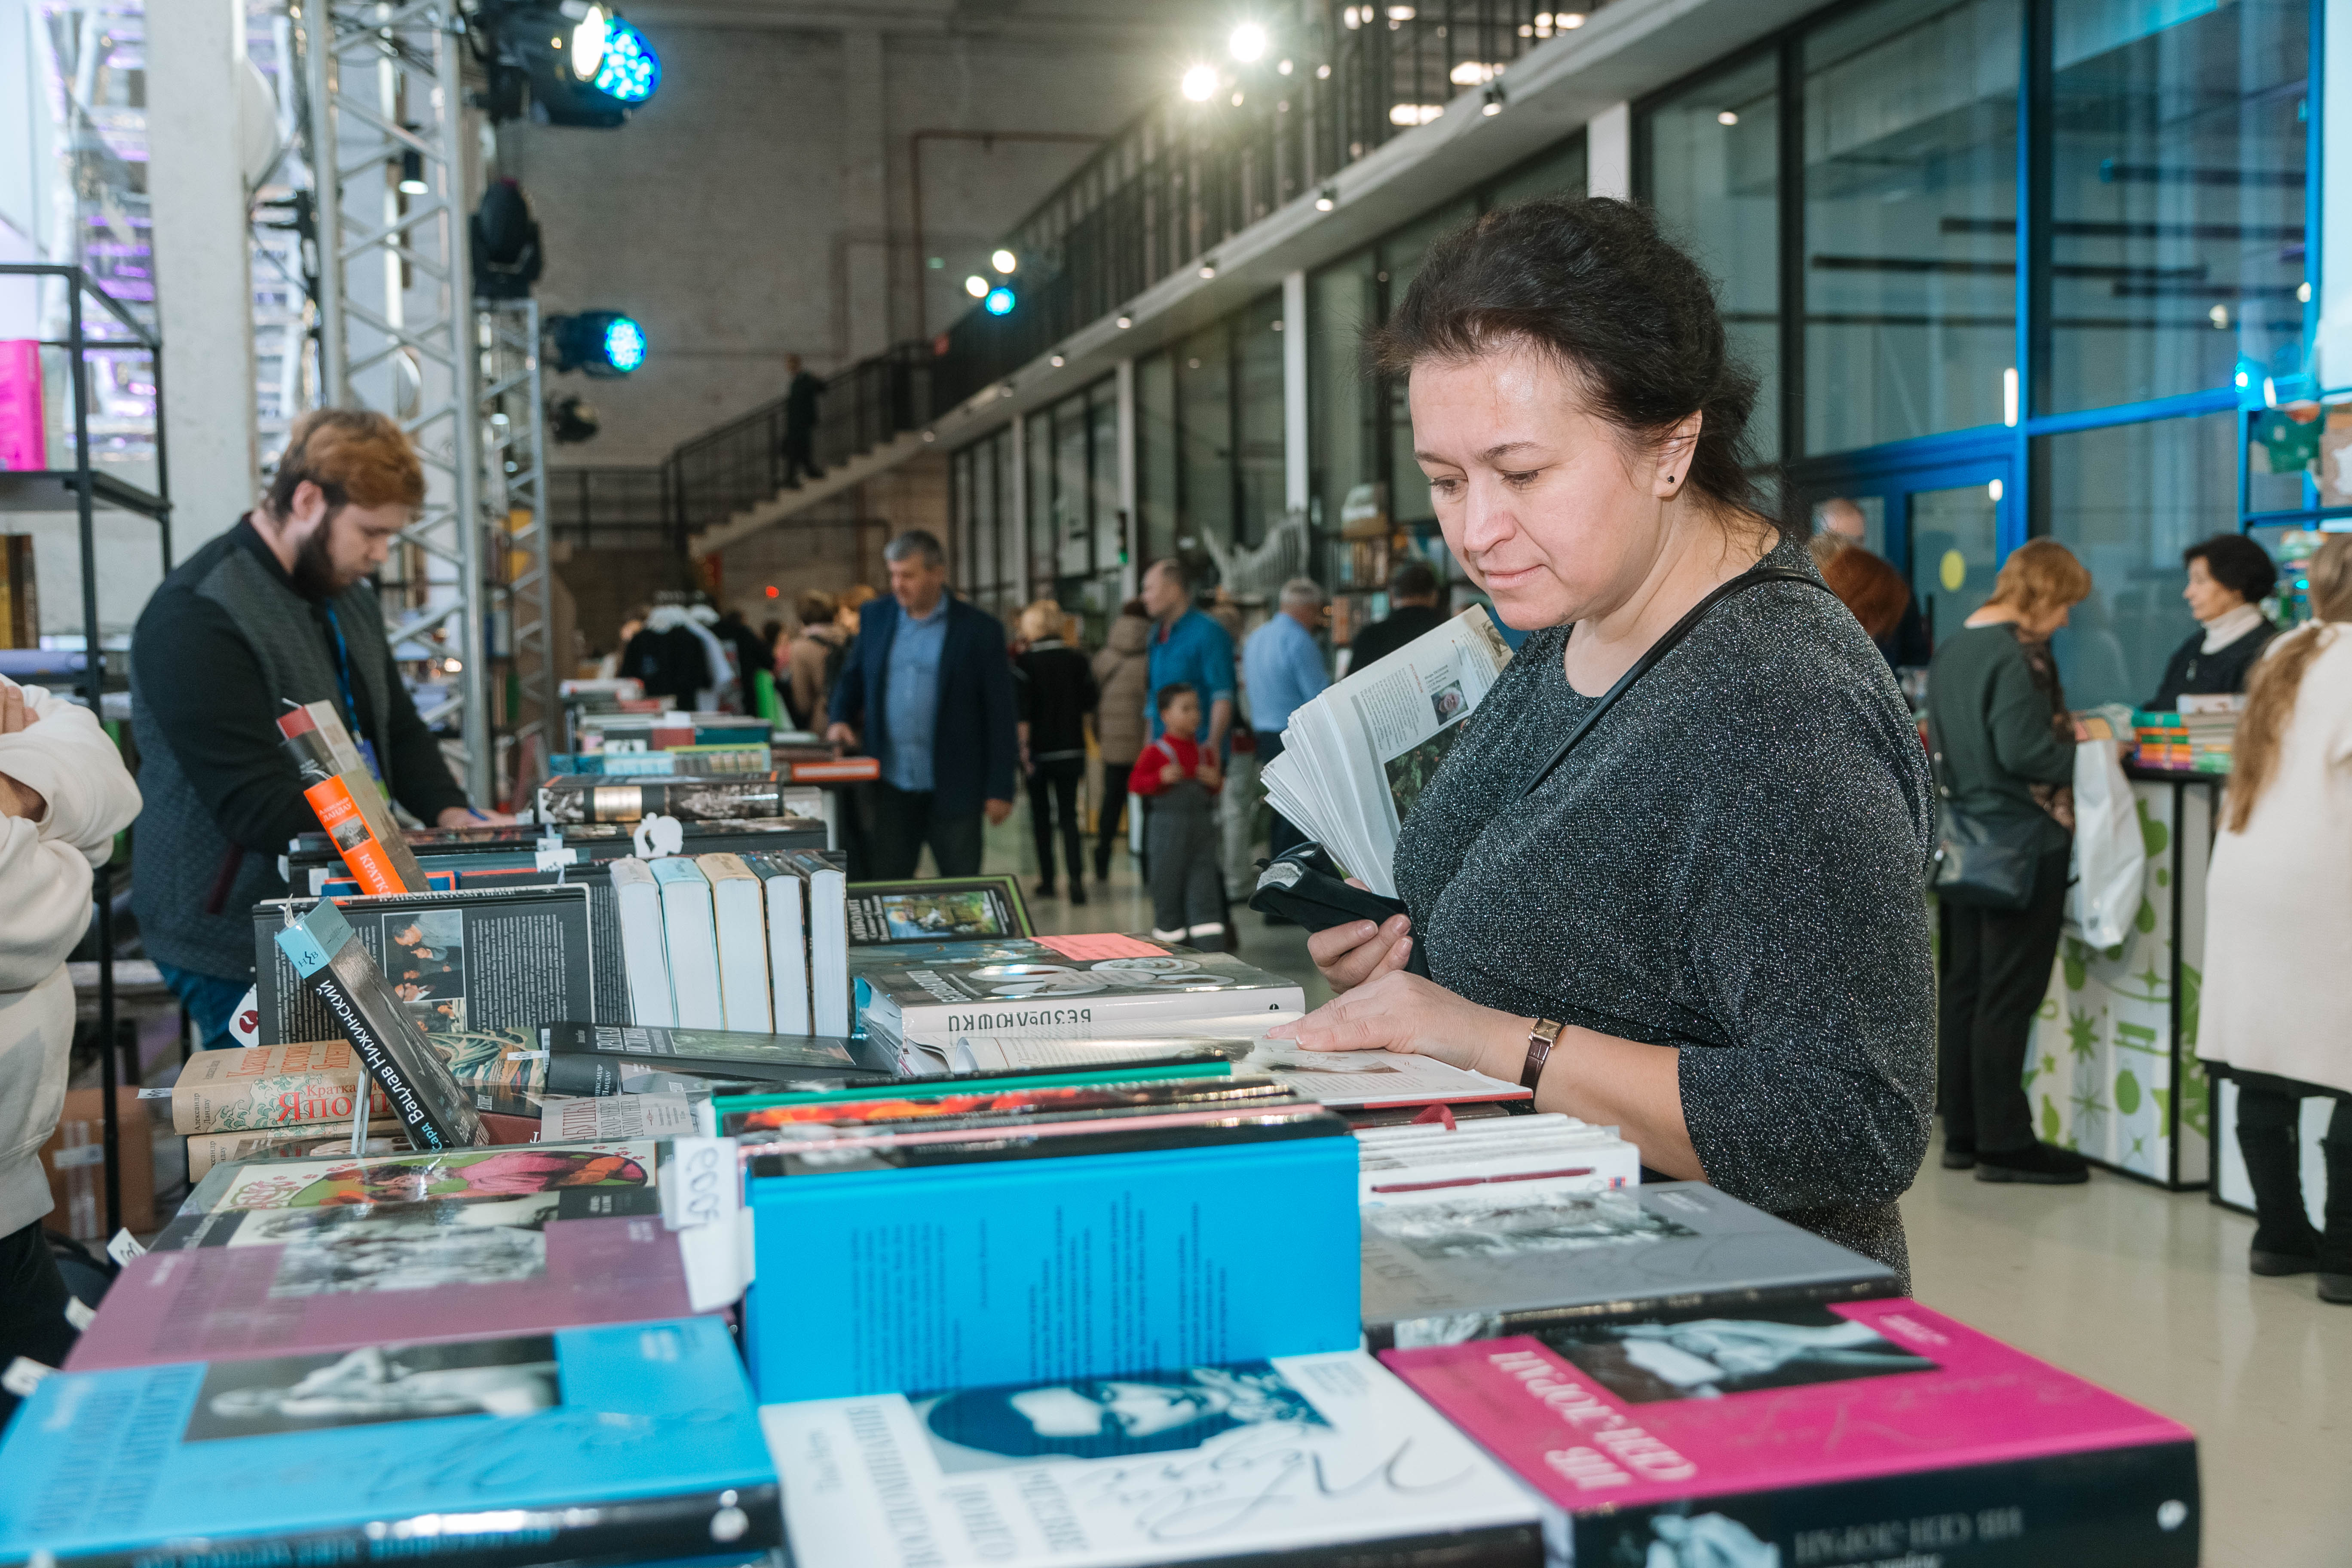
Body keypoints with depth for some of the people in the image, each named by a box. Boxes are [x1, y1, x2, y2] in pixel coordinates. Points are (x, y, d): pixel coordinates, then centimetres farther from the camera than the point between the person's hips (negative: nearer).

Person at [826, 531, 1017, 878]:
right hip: (890, 785, 3)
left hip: (953, 790, -3)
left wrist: (1000, 789, -6)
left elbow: (1000, 714, -2)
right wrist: (839, 718, -1)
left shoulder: (980, 629, -4)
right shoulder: (875, 618, 8)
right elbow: (852, 677, 21)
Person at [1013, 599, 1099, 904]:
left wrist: (1023, 747, -11)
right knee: (1070, 813, 5)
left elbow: (1023, 710, -14)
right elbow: (1091, 701, 6)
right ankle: (1076, 876, -13)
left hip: (1038, 749, -2)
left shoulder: (1025, 662, -9)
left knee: (1041, 814, 11)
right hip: (1072, 749, 2)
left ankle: (1047, 879, 13)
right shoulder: (1077, 659, 0)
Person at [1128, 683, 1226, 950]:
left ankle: (1210, 945, 1)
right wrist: (1161, 778, -22)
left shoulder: (1204, 752, 11)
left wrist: (1215, 780, -1)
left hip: (1202, 823, 4)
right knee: (1168, 881, 2)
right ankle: (1170, 935, 16)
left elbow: (1217, 786, 22)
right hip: (1168, 824, -4)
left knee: (1204, 882, 1)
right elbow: (1135, 783, -7)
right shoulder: (1155, 752, -5)